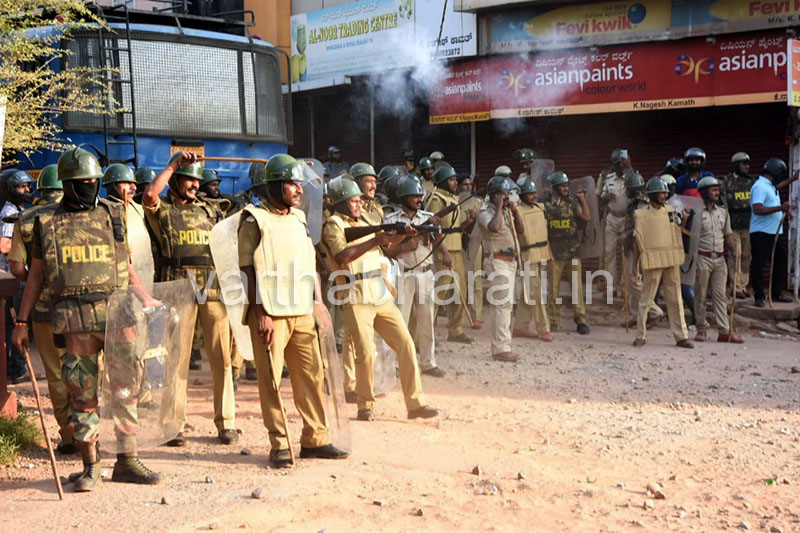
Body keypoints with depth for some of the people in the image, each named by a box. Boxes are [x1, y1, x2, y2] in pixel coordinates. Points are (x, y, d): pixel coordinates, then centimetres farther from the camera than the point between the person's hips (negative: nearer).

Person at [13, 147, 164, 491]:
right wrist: (22, 321, 10)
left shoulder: (112, 215, 11)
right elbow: (36, 274, 12)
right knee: (82, 391, 4)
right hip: (74, 318, -1)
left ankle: (127, 461, 9)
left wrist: (147, 299, 10)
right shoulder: (47, 224, 8)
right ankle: (90, 465, 15)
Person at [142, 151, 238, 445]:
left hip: (214, 289, 3)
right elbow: (150, 195, -16)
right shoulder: (161, 210, 8)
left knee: (221, 358, 1)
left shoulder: (210, 210, 19)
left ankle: (225, 422, 8)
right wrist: (172, 165, -5)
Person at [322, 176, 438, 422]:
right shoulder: (333, 224, -4)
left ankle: (415, 403, 3)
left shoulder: (363, 222, 18)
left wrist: (404, 233, 2)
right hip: (355, 299, -7)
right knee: (366, 353, -9)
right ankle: (366, 406, 11)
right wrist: (374, 241, -21)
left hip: (381, 296, 7)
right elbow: (341, 256, -20)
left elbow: (388, 241, 23)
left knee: (405, 344, -1)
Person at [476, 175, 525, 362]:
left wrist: (514, 210, 3)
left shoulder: (506, 211, 18)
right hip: (497, 261, -10)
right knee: (501, 305, -13)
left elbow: (521, 229, 15)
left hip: (510, 261, 10)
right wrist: (500, 207, -18)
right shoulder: (486, 212, -10)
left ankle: (503, 347, 18)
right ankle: (500, 349, -12)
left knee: (507, 305, 12)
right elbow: (495, 227, -31)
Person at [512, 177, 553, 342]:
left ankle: (520, 327, 20)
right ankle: (543, 329, -1)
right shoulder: (517, 211, -10)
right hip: (528, 256, -7)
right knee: (535, 293, -5)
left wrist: (549, 253, 17)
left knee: (528, 293, 12)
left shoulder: (540, 208, 13)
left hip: (542, 255, 7)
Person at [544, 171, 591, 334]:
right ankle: (553, 321, 14)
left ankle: (580, 320, 4)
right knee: (553, 288, 4)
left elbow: (587, 217, -10)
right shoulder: (546, 206, 3)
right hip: (554, 253, 0)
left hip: (573, 253, 0)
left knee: (577, 287, -2)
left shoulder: (573, 203, 5)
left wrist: (582, 199, -3)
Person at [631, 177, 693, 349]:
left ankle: (681, 336, 11)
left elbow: (678, 231, 18)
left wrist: (684, 219, -2)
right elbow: (637, 241, -1)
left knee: (675, 300, 7)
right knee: (646, 300, 0)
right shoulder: (641, 215, -2)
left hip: (672, 262, 4)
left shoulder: (671, 211, 9)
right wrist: (635, 265, -3)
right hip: (652, 263, -4)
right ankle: (640, 336, 10)